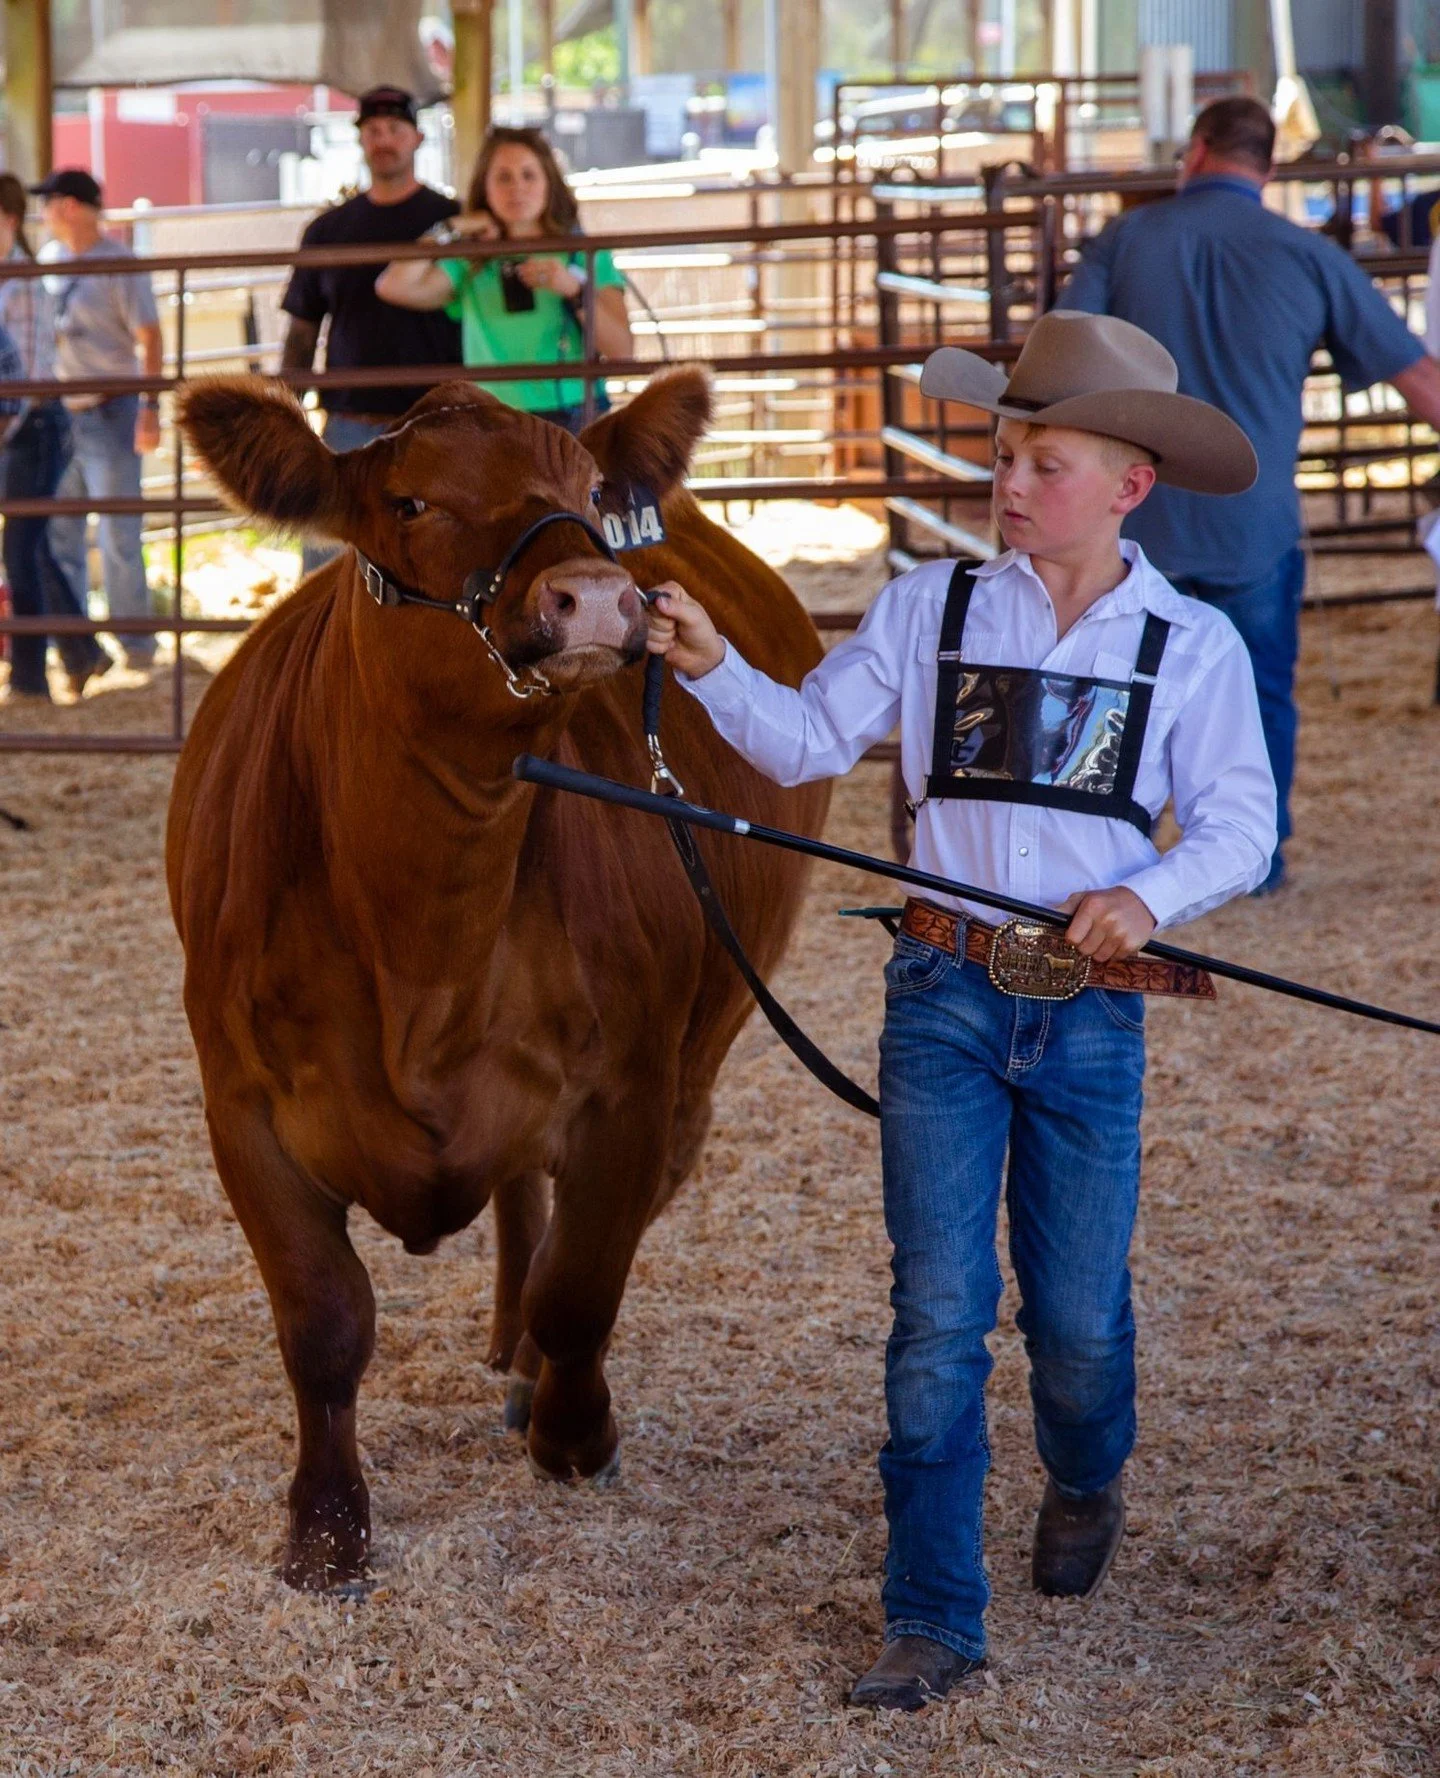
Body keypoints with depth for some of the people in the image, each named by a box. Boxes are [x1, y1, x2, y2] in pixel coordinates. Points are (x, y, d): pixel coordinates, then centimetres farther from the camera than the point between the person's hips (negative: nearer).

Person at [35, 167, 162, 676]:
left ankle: (136, 643, 5)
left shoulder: (120, 266, -11)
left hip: (108, 413, -7)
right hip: (57, 413, 7)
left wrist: (150, 408, -20)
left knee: (118, 537, -4)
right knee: (57, 533, 10)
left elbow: (149, 338, -12)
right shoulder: (49, 256, 8)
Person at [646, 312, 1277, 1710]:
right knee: (937, 1310, -4)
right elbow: (809, 741, 2)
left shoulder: (1192, 647, 1)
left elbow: (1241, 826, -1)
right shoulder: (929, 611, 4)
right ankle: (932, 1619, 3)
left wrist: (1151, 892, -19)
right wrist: (714, 668, -14)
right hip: (944, 998, 0)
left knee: (1076, 1313, 8)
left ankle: (1086, 1490, 43)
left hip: (1091, 1016, 0)